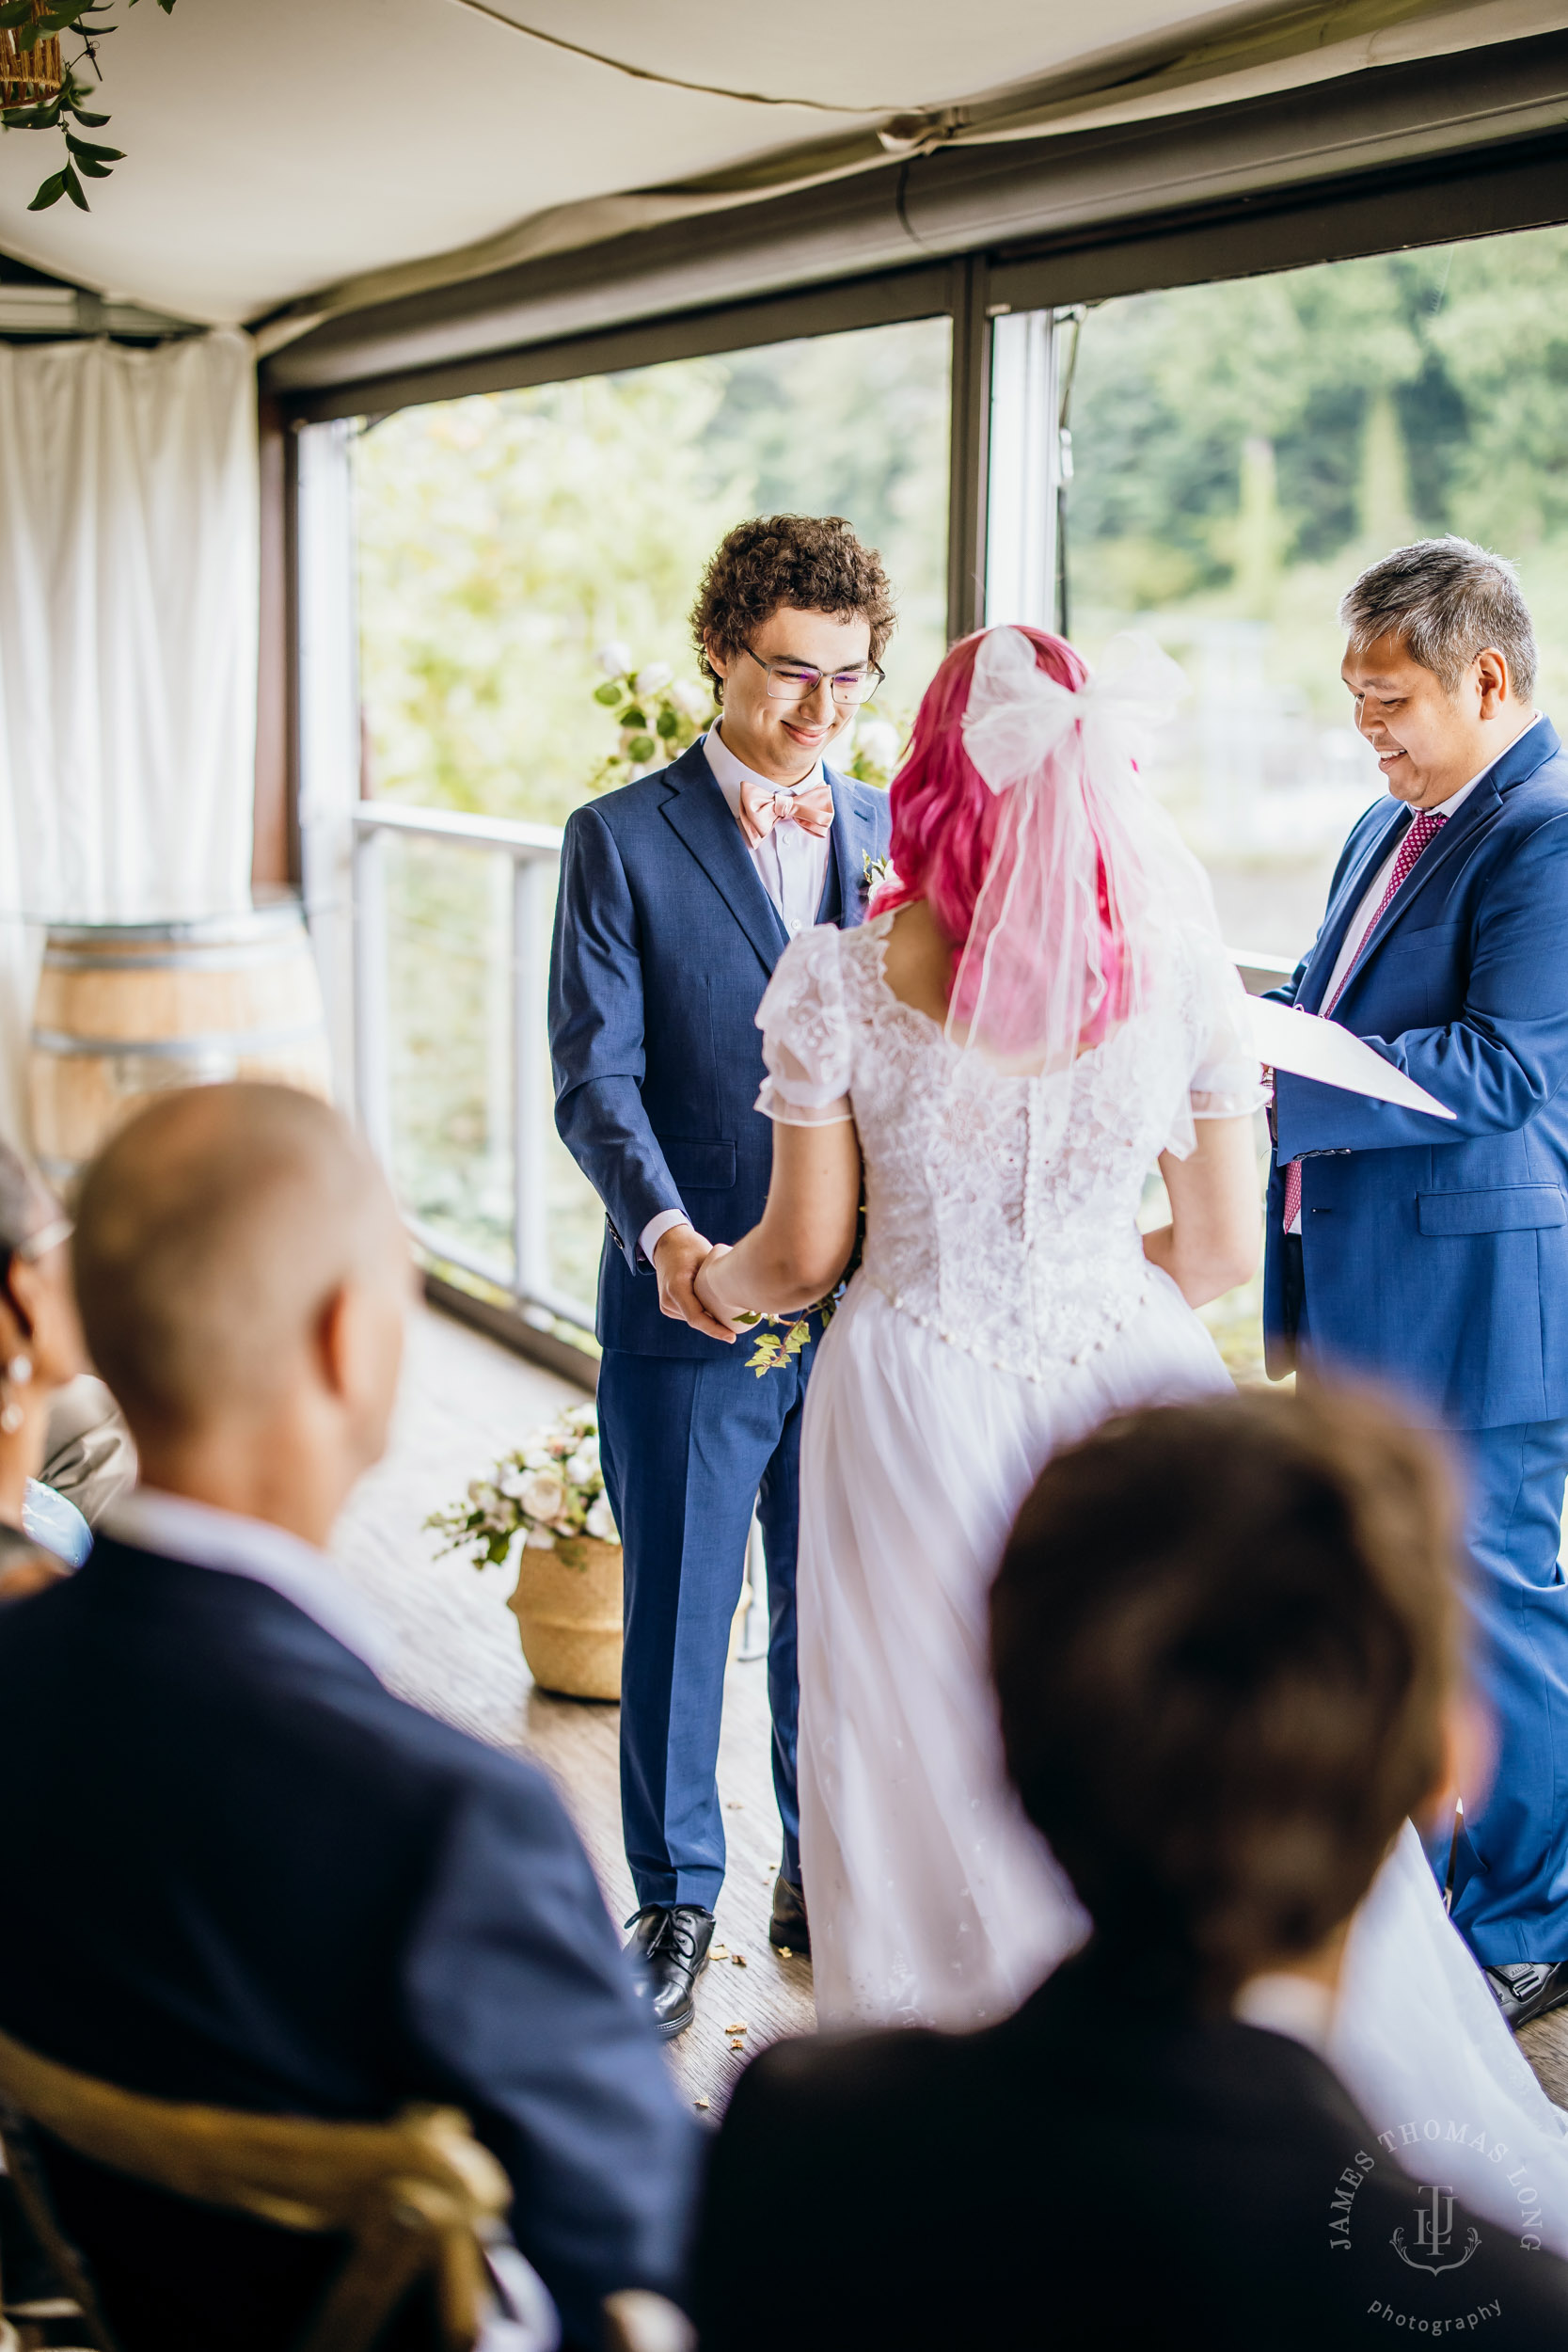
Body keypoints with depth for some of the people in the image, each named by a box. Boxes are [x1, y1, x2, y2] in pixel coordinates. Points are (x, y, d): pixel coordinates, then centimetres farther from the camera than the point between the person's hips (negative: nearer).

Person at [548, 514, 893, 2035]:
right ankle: (674, 1898, 24)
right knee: (675, 1612, 7)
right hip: (690, 1298, -3)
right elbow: (596, 1077, -9)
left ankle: (827, 1870, 32)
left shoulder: (895, 837, 8)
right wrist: (666, 1231, -25)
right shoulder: (621, 840, -3)